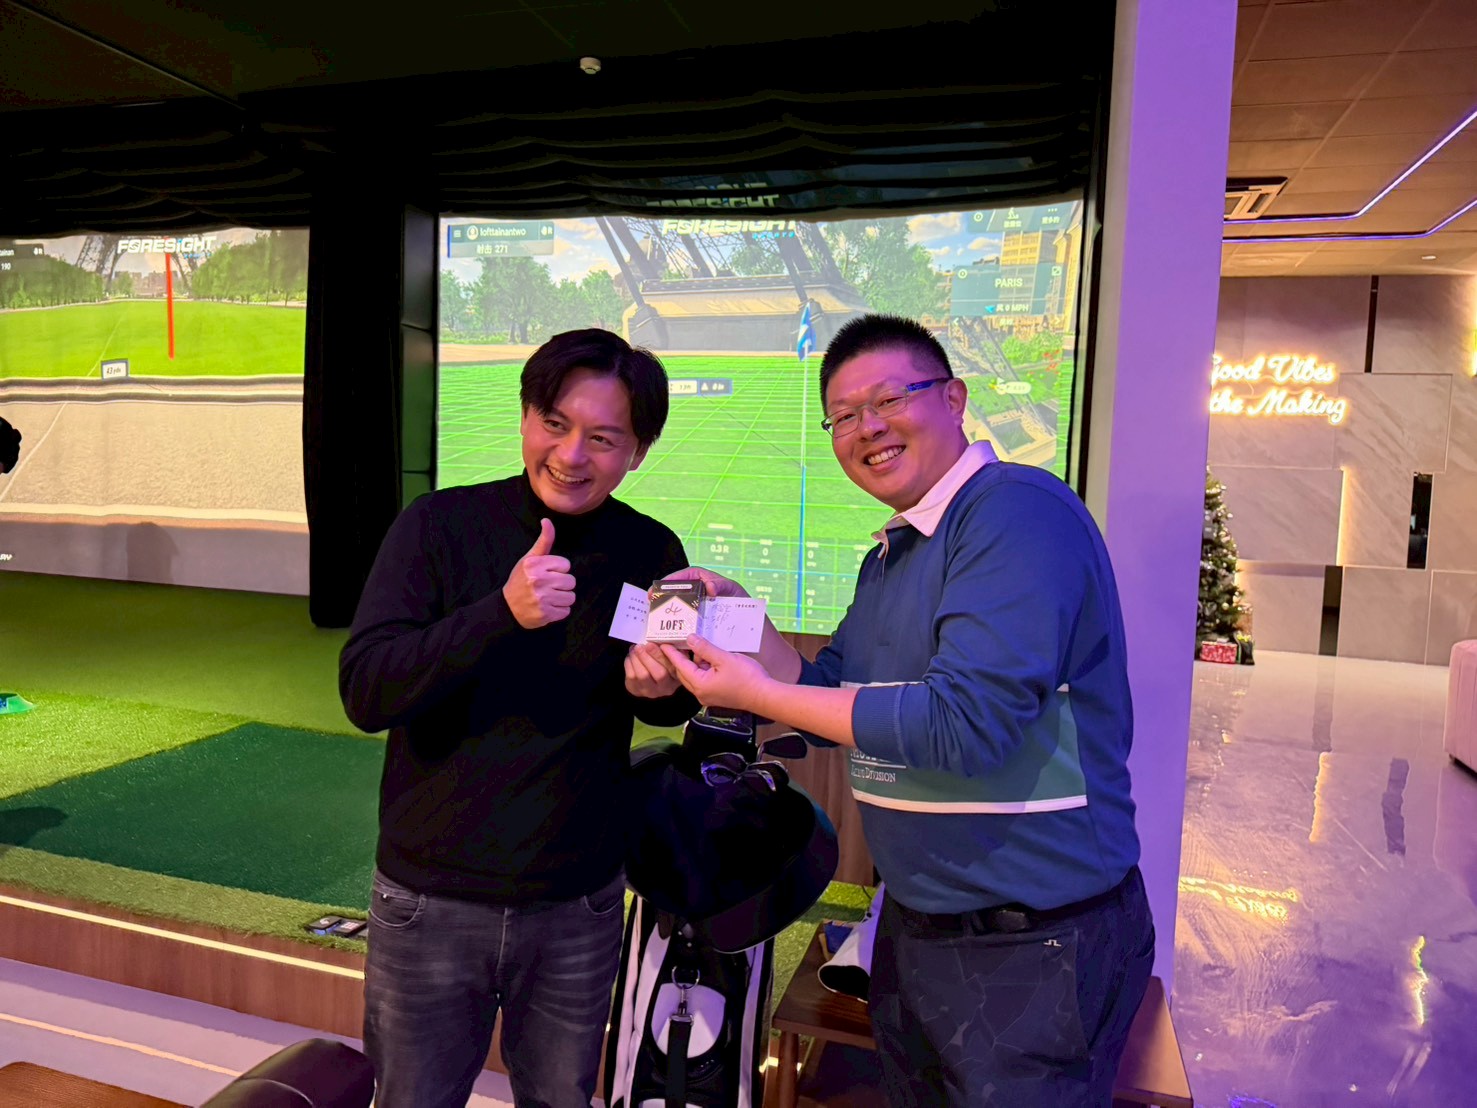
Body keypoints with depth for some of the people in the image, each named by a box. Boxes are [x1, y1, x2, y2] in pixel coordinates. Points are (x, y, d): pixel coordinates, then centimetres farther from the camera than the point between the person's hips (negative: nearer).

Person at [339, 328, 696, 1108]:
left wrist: (660, 686, -15)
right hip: (431, 901, -1)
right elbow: (364, 693, -18)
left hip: (578, 910, 2)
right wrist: (502, 612, -32)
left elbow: (672, 707, 10)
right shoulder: (440, 526, -10)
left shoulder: (652, 553, -4)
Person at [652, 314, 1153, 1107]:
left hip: (1034, 949, -8)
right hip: (914, 926, 9)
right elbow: (830, 695, 12)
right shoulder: (889, 556, 10)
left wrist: (758, 696, -22)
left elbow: (965, 723, -28)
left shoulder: (1020, 509, -20)